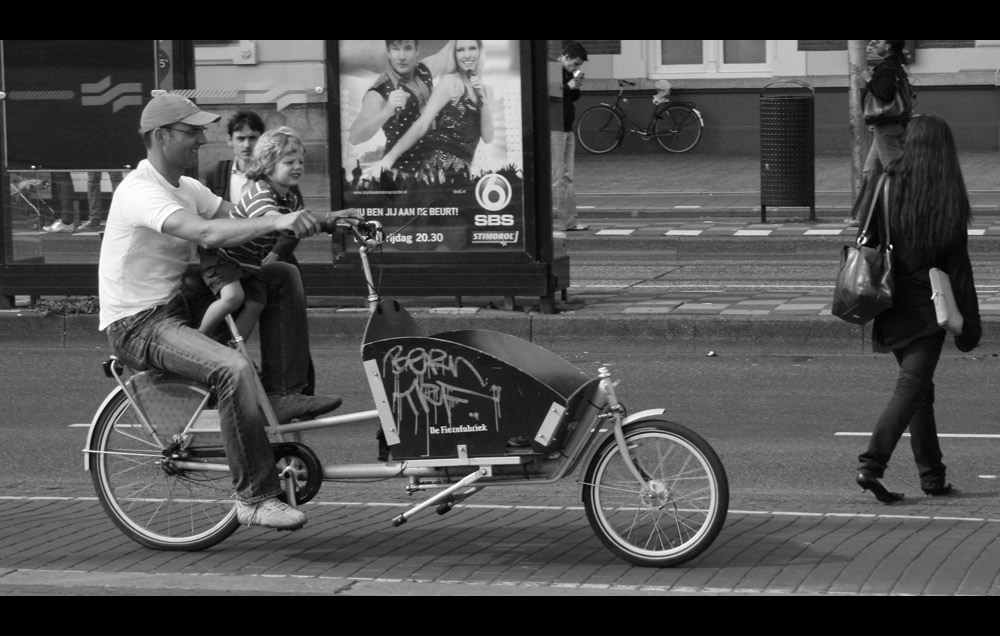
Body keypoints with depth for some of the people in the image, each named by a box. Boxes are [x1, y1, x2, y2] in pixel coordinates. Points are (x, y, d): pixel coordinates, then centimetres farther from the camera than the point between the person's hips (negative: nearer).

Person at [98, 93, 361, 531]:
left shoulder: (185, 189, 11)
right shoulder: (140, 192, -21)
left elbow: (238, 218, 6)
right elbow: (208, 233, -36)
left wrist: (317, 221, -7)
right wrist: (277, 222, -43)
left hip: (178, 305, 10)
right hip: (138, 326, -10)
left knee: (282, 277, 4)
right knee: (235, 370, -32)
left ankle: (282, 396, 0)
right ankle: (255, 499, -25)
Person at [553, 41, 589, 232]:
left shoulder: (568, 73, 15)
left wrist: (576, 86, 2)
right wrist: (568, 86, -20)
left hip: (567, 129, 9)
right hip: (554, 130, -9)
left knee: (568, 176, 9)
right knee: (557, 177, -8)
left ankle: (569, 220, 11)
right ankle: (555, 220, -5)